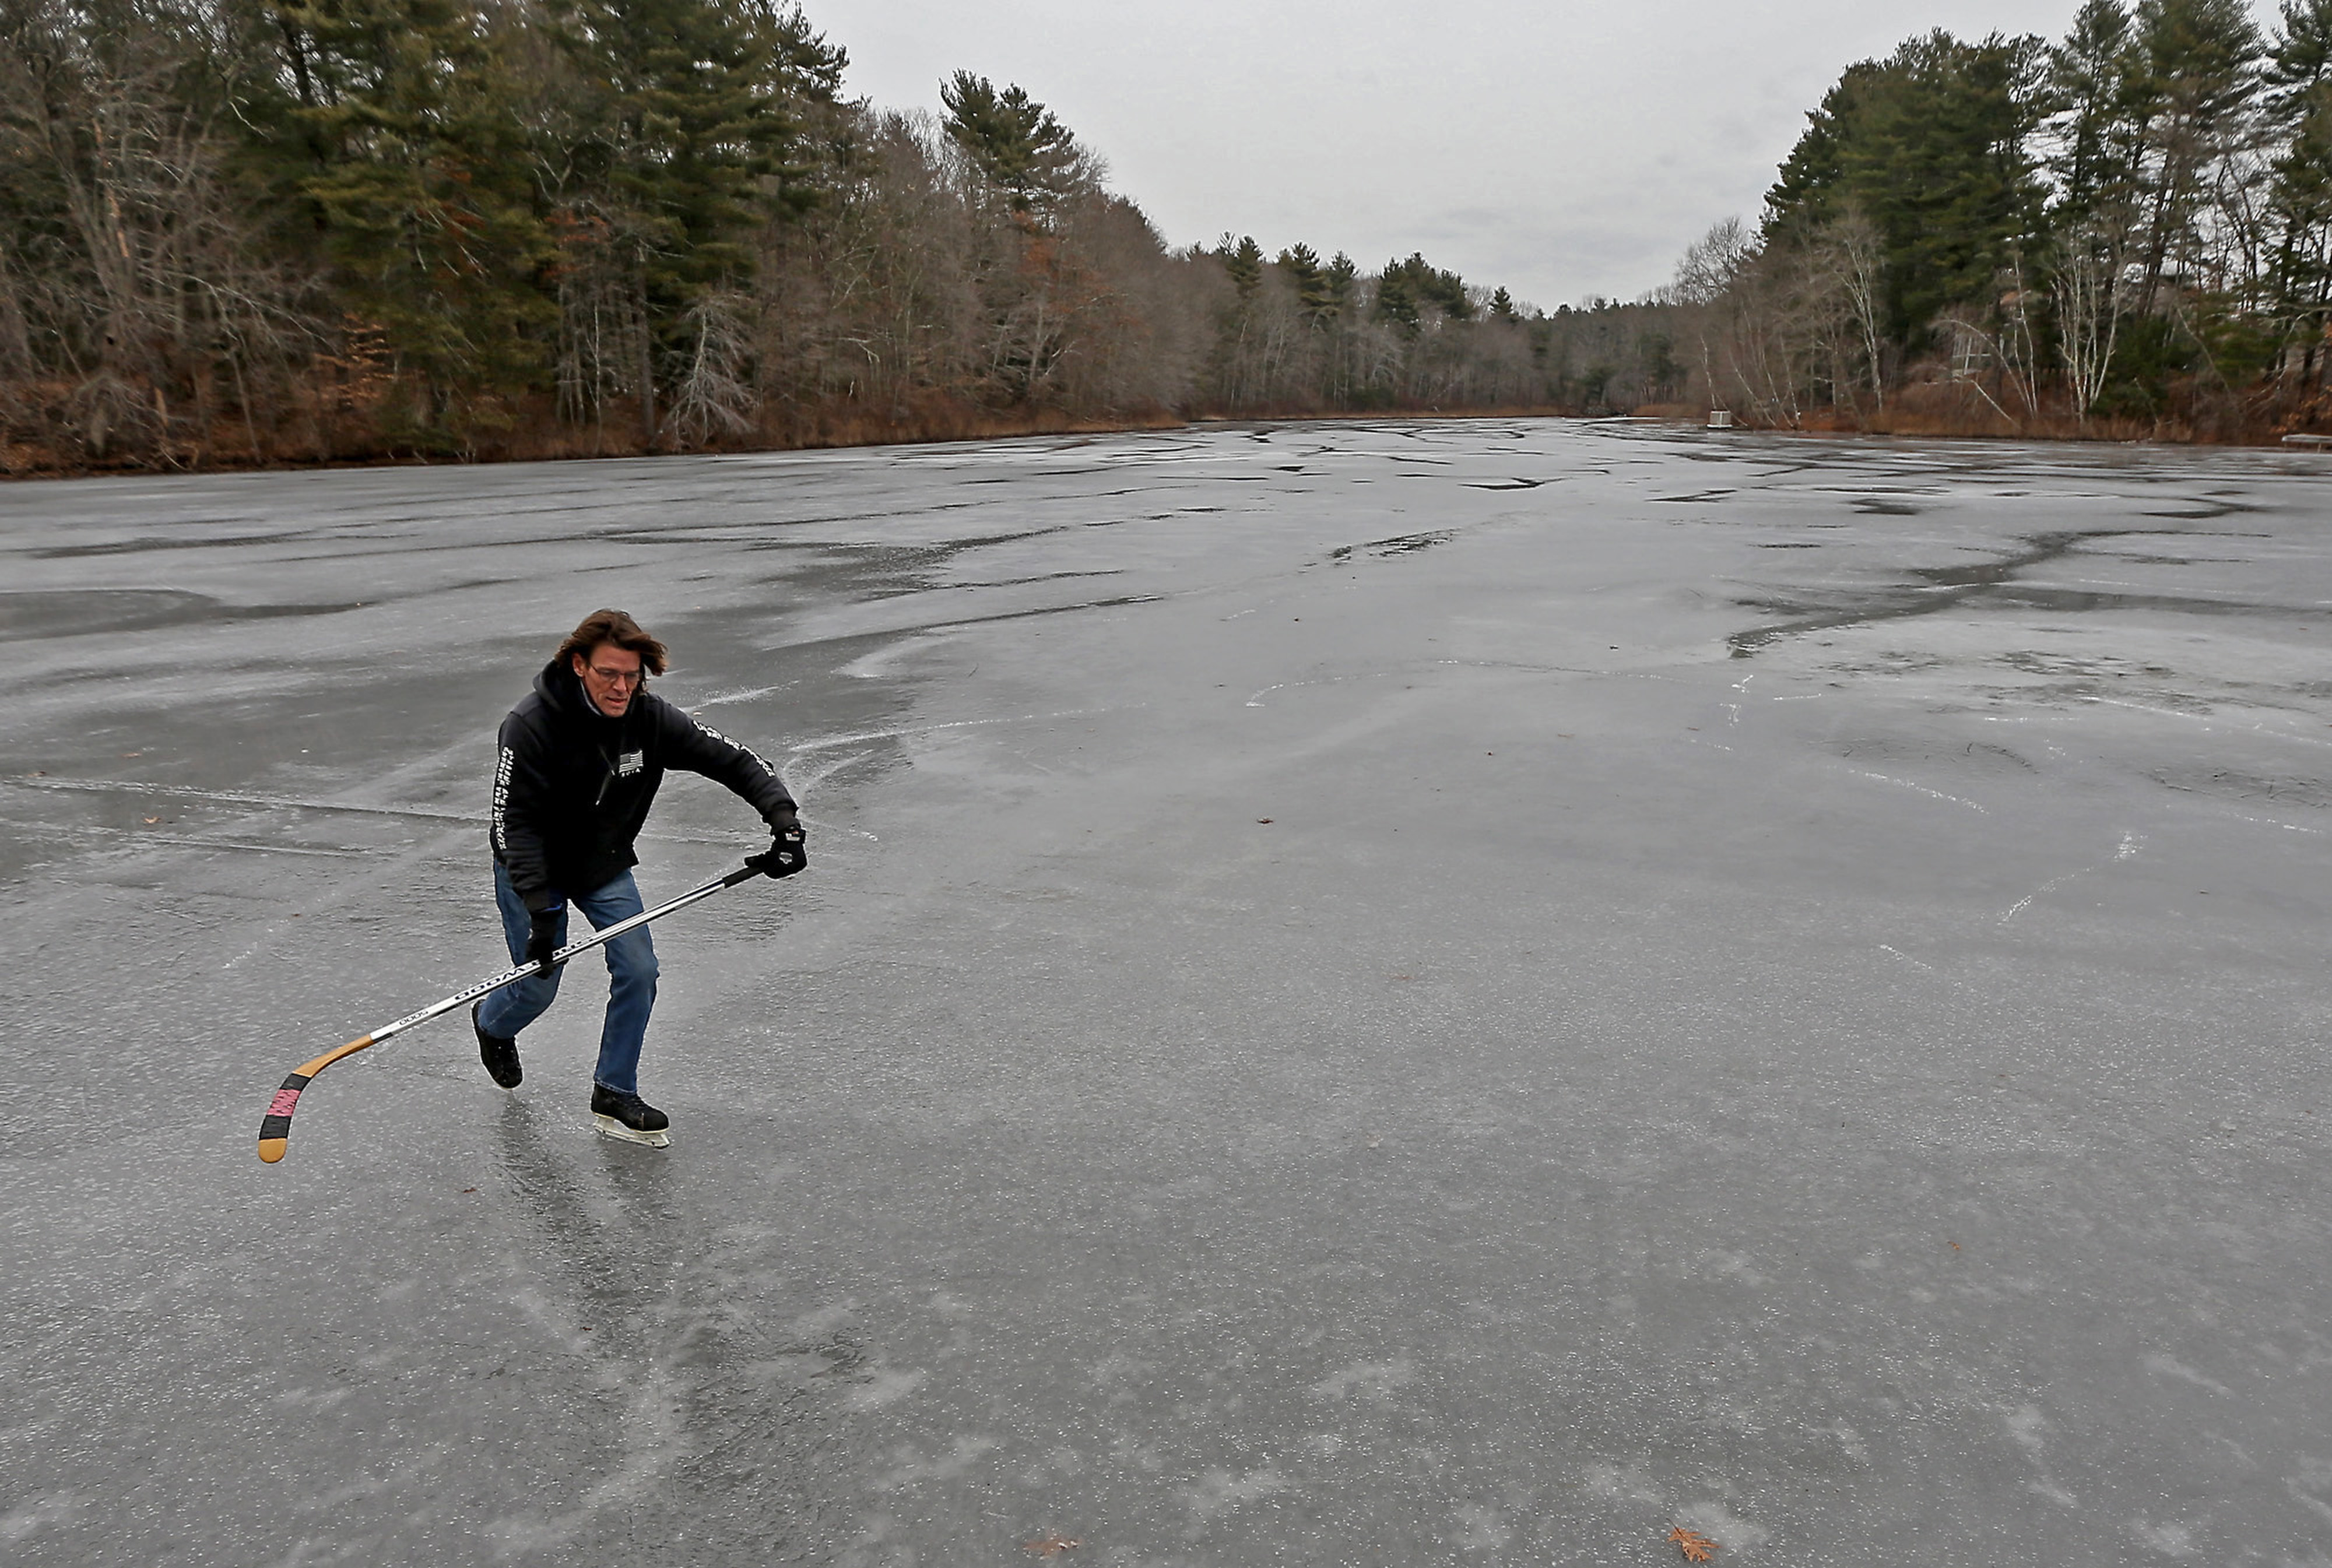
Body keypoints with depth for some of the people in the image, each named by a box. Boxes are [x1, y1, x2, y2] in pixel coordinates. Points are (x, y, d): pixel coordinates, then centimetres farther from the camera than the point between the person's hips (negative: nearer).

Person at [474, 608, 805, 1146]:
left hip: (607, 868, 4)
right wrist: (540, 908, -34)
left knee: (638, 971, -7)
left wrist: (783, 818, -29)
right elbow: (515, 823, -27)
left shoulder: (651, 718, -18)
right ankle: (491, 1022, 43)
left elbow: (732, 759, -15)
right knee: (539, 987, 5)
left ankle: (615, 1095, 10)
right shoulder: (530, 726, -28)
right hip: (534, 872, -3)